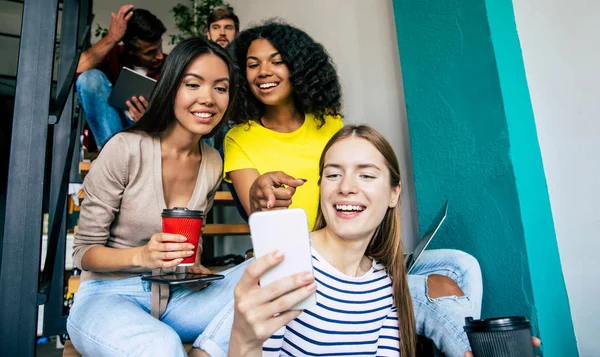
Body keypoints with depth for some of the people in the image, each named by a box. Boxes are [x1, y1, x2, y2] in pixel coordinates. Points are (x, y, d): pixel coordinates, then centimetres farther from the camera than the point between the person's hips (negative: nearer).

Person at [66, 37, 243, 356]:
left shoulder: (213, 163, 1)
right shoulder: (126, 149, -15)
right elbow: (84, 251, -8)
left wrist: (194, 265, -7)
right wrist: (141, 256, -26)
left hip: (173, 297, 5)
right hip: (108, 296, -4)